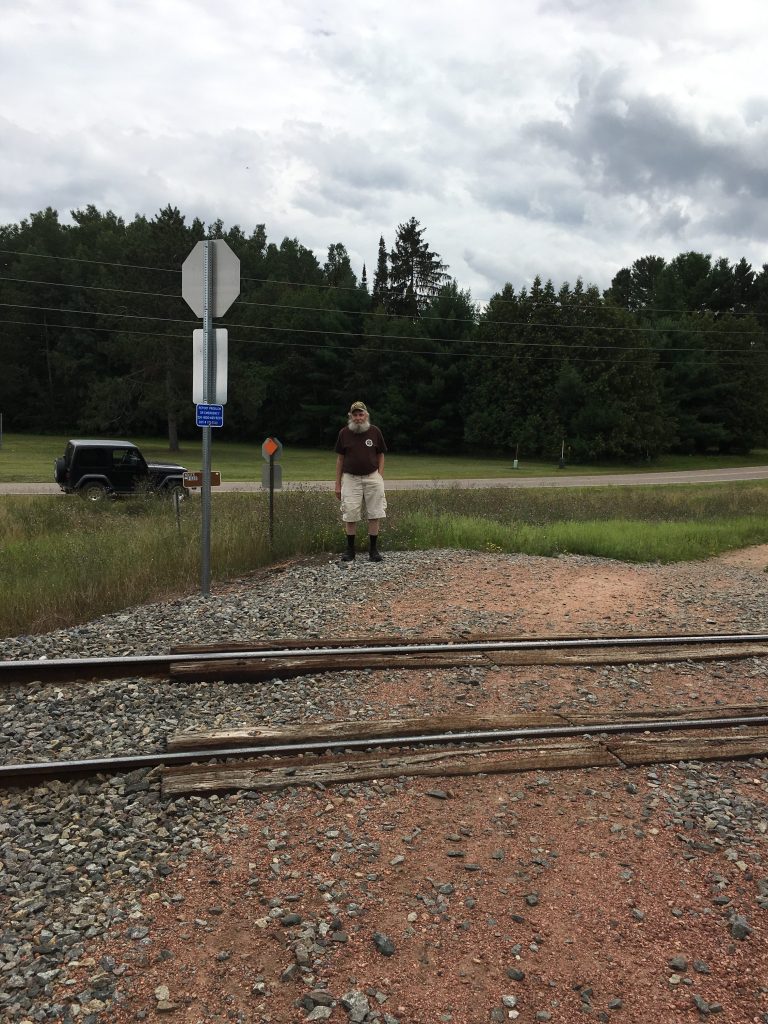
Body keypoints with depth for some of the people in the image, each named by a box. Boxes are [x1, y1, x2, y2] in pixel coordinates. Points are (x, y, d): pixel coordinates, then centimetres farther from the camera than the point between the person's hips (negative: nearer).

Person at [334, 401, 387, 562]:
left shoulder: (375, 431, 0)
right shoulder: (344, 433, 1)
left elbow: (381, 456, 8)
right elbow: (340, 459, 6)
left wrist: (380, 477, -2)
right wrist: (338, 484, 4)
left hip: (372, 477, 0)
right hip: (350, 478, 0)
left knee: (374, 514, 1)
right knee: (350, 515, -1)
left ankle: (373, 549, 11)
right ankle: (350, 549, 11)